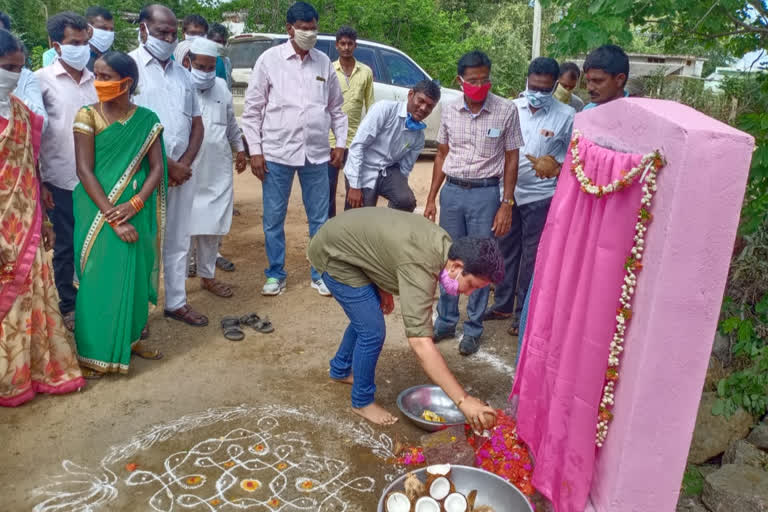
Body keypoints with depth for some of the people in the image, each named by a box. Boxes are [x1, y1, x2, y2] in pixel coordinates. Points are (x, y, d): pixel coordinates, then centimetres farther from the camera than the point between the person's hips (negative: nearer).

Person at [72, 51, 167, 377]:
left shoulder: (147, 120, 1)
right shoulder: (87, 116, -6)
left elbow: (157, 168, -2)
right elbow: (84, 171, -11)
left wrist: (134, 204, -17)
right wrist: (111, 216, -17)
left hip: (136, 213, 3)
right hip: (99, 212, -2)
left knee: (134, 275, 12)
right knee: (98, 278, 2)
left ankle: (130, 338, 30)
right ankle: (93, 350, 15)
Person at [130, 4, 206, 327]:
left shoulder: (181, 73, 13)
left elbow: (197, 124, 12)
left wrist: (184, 164, -3)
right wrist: (166, 165, -13)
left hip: (182, 173, 6)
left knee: (178, 241, 13)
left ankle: (176, 302, 26)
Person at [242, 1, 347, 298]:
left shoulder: (324, 62, 7)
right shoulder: (270, 59, -2)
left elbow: (336, 107, 14)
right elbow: (252, 109, 0)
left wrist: (340, 143, 7)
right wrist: (255, 150, -5)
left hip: (317, 154, 2)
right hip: (277, 153, -2)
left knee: (319, 218, 9)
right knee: (273, 219, 7)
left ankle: (320, 274, 23)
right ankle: (276, 274, 23)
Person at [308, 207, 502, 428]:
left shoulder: (443, 243, -6)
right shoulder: (420, 268, -35)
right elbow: (421, 344, -41)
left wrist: (384, 287, 8)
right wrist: (463, 401, -42)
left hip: (347, 240, 9)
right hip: (334, 254, -9)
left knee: (365, 319, 23)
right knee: (372, 331, -8)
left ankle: (340, 369, 47)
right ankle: (362, 401, 14)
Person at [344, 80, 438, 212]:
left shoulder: (419, 136, 0)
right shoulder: (385, 109, -17)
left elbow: (405, 167, 10)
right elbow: (357, 145, -19)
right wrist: (355, 186, -20)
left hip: (388, 171, 4)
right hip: (364, 171, -4)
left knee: (406, 201, -22)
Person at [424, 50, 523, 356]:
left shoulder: (506, 111, -6)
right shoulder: (450, 112, 3)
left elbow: (511, 159, -2)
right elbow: (441, 156, 11)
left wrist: (506, 204, -7)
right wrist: (431, 199, 9)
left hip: (484, 194, -3)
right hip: (451, 192, 3)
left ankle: (473, 328, 18)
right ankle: (446, 322, 26)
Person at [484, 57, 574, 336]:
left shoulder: (566, 116, -6)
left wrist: (557, 166, -18)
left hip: (540, 196, -3)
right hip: (508, 191, 4)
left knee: (531, 256, 5)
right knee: (506, 250, 14)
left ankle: (523, 312, 19)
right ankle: (502, 304, 30)